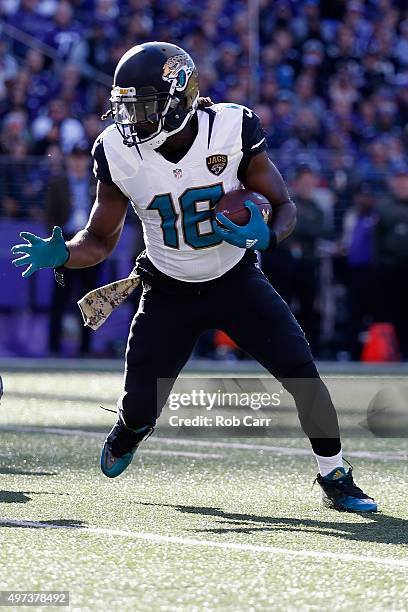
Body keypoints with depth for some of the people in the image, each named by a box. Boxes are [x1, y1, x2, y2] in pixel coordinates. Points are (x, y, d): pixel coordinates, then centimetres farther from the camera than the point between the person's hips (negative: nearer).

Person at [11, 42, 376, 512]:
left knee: (301, 371, -14)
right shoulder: (118, 154, -16)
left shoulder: (233, 130, -20)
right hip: (169, 292, 1)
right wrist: (60, 254, -25)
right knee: (138, 412, -3)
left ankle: (334, 479, 5)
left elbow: (284, 206, -8)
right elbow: (99, 240, -5)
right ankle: (123, 438, 36)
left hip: (236, 280, -1)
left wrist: (264, 235, -30)